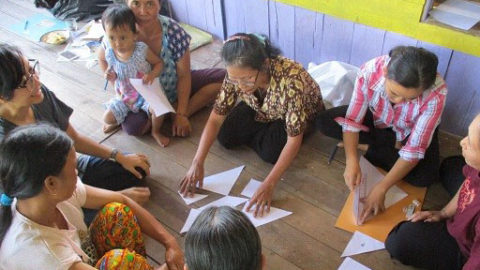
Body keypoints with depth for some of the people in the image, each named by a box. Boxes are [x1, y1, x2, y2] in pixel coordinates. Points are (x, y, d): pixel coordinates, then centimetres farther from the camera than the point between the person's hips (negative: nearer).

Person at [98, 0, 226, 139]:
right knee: (132, 126, -32)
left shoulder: (172, 30, -24)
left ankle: (176, 111, -14)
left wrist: (181, 114, -20)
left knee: (223, 78, -16)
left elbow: (184, 75, -16)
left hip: (177, 87, 1)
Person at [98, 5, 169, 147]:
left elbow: (159, 63, -8)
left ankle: (156, 132, 6)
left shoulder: (142, 50, -23)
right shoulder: (109, 54, -14)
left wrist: (152, 75, -29)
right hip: (123, 97, 3)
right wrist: (111, 76, -15)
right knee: (107, 118, -3)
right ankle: (117, 121, 39)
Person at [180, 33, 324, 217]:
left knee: (270, 152, -26)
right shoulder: (236, 74, -29)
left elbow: (294, 139, -39)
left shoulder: (292, 79, -43)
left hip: (302, 113, -4)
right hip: (263, 110, 4)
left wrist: (269, 185, -43)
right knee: (225, 137, -12)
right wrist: (197, 163, -28)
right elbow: (216, 118, -22)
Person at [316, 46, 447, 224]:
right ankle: (391, 144, -5)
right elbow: (352, 121, -25)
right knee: (325, 122, -20)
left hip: (410, 132, -2)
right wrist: (352, 161, -40)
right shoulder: (369, 72, -35)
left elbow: (415, 149, -34)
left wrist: (381, 188, -38)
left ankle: (376, 153, -1)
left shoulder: (436, 94, -38)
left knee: (425, 177, -28)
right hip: (376, 121, 2)